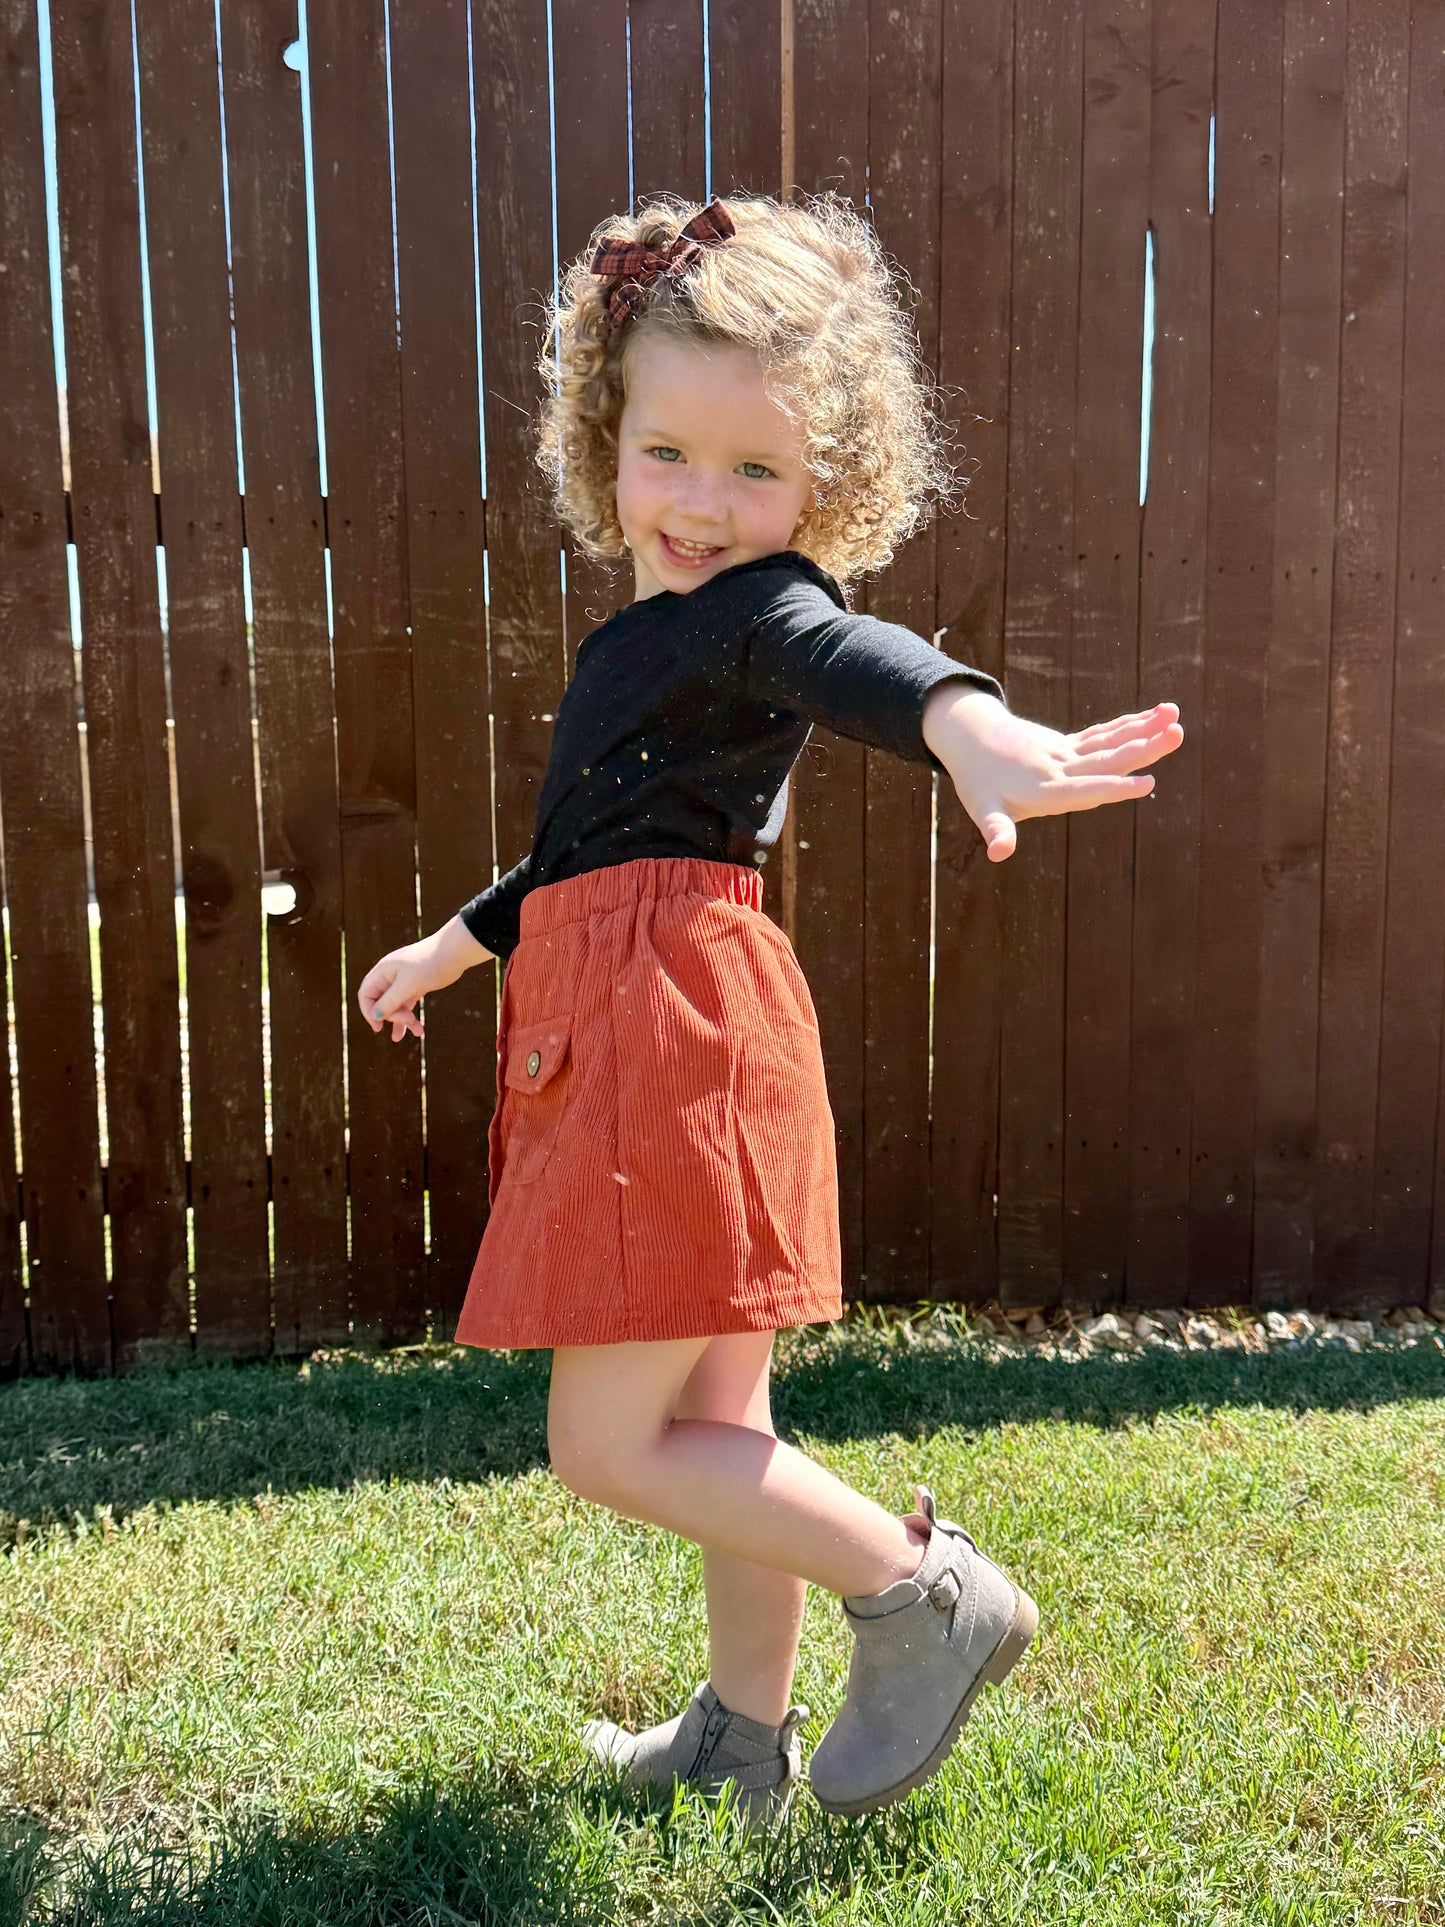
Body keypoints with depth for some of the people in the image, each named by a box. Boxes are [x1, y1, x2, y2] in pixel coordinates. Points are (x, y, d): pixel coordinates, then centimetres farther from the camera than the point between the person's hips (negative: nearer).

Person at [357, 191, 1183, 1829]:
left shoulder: (763, 611, -9)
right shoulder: (658, 638, 19)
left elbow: (854, 658, -35)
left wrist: (971, 729, -58)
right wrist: (453, 947, 46)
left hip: (684, 1033, -9)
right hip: (622, 1037, 9)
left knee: (604, 1443, -2)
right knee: (716, 1431, 18)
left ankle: (931, 1594, 10)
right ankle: (743, 1739, 33)